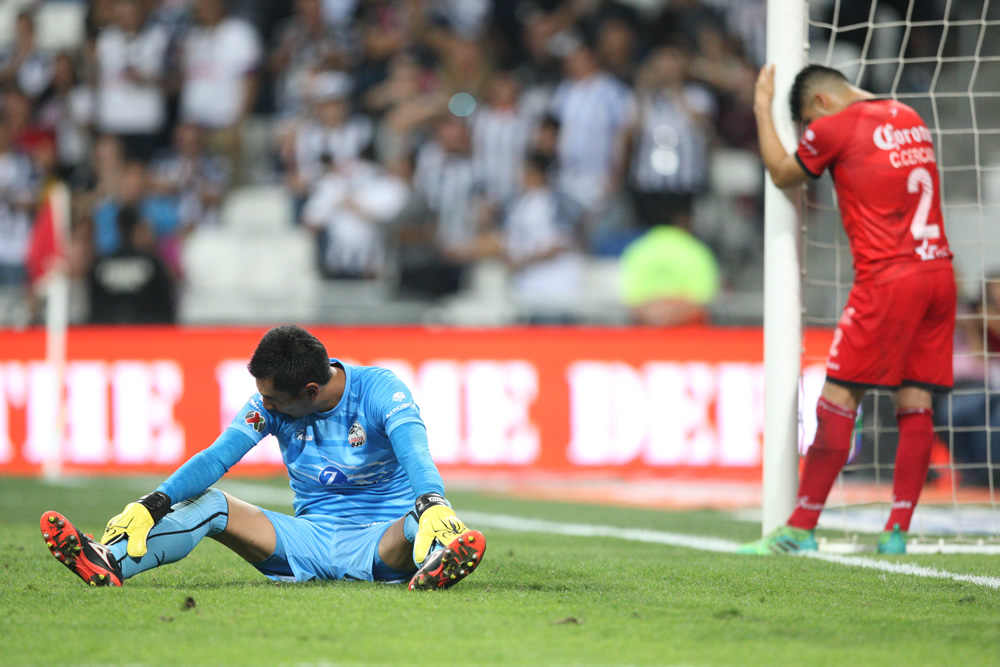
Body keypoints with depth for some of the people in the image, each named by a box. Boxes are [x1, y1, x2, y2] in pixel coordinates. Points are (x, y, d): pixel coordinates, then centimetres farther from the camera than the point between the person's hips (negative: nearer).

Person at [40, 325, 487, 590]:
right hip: (309, 539, 4)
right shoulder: (270, 404, -1)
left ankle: (436, 565, -74)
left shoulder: (380, 390, -13)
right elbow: (216, 458, -9)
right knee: (208, 503, -14)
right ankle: (110, 563, -35)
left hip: (380, 543, -4)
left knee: (425, 528, -37)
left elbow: (415, 453, -29)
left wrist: (432, 507, -51)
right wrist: (151, 506, -24)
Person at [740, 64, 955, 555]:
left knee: (839, 398, -3)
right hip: (938, 272, 7)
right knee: (915, 403, 4)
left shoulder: (835, 127, -3)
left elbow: (781, 173, 12)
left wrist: (762, 108, 23)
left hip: (888, 277, -7)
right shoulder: (910, 119, 16)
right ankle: (897, 531, 0)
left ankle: (801, 528, -4)